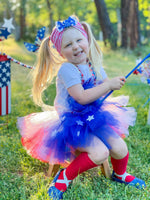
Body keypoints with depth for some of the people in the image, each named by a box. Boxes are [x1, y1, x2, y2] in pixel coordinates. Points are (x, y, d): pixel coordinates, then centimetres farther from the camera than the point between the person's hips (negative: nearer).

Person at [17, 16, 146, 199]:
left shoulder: (94, 65, 4)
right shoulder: (66, 69, -20)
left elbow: (104, 87, 12)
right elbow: (82, 97, -28)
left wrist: (116, 82, -10)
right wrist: (108, 84, -24)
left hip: (94, 117, 7)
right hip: (72, 122, -7)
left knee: (119, 147, -3)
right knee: (100, 152, -24)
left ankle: (120, 174, 33)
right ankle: (64, 177, -1)